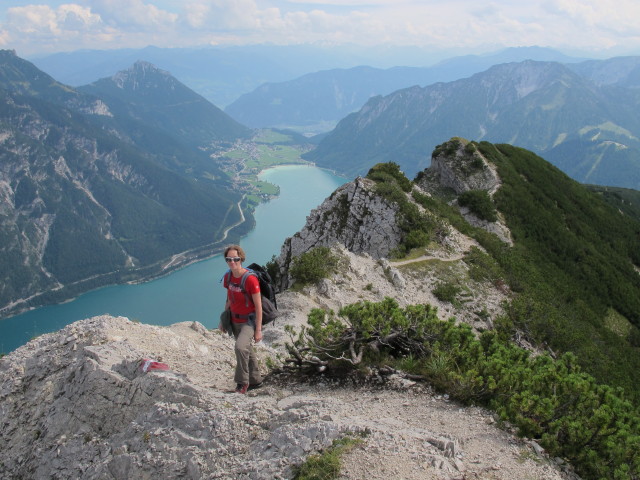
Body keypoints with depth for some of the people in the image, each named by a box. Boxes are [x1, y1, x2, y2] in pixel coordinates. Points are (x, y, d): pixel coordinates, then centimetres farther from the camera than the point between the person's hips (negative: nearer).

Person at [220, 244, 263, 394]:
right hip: (235, 320, 7)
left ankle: (242, 382, -10)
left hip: (249, 321, -7)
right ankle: (255, 380, 35)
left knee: (240, 347, -27)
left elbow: (258, 306, -19)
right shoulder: (228, 277, -1)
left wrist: (258, 330, -19)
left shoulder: (250, 279, -23)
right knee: (247, 350, 18)